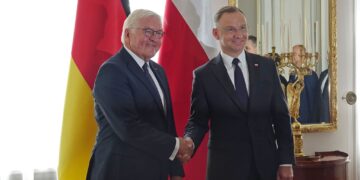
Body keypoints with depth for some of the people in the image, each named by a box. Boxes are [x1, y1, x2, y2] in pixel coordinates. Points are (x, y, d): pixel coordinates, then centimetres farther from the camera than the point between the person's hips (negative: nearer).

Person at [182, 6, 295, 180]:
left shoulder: (267, 66, 3)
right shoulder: (203, 75, -4)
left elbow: (281, 116, 4)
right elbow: (198, 120, 0)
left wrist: (286, 161, -1)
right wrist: (189, 143, -22)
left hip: (266, 163, 3)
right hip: (225, 166, -2)